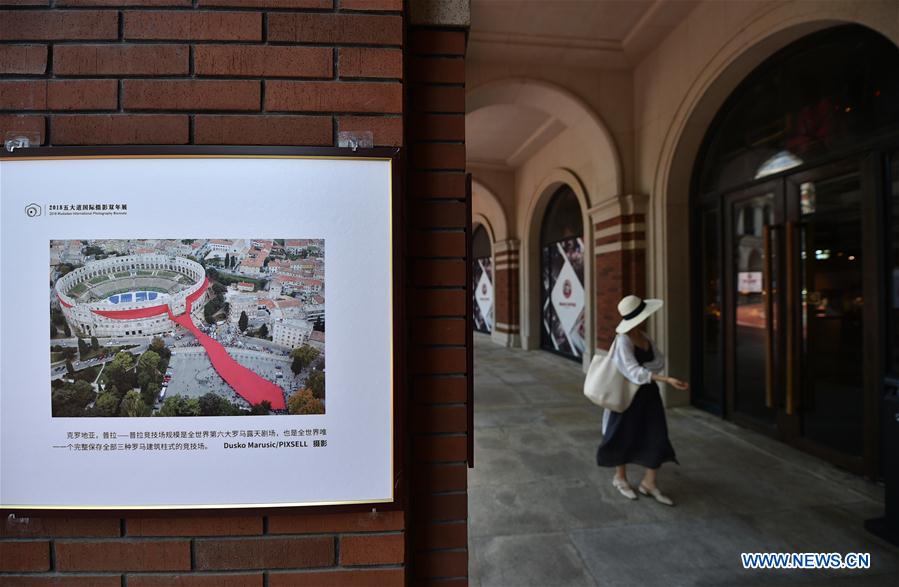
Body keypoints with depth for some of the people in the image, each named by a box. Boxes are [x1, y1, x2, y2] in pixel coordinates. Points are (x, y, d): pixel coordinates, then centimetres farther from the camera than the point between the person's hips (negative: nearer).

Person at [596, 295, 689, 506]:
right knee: (626, 435, 11)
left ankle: (649, 483, 22)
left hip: (648, 392, 7)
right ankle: (620, 477, 33)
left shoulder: (643, 336, 3)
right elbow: (635, 372, -29)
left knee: (657, 436, 5)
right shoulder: (623, 341, -21)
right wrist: (668, 380, -36)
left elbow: (660, 362, 1)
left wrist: (641, 369, -15)